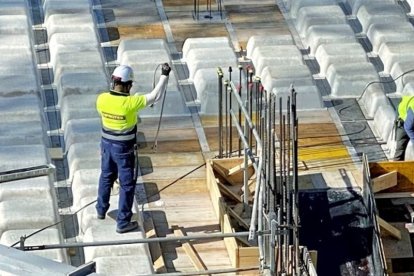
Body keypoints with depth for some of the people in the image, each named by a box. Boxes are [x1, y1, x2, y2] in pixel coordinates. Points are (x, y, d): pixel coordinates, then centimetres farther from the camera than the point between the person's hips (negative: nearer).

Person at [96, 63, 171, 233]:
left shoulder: (102, 99, -13)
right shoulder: (130, 103, -28)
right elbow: (155, 96, -23)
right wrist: (164, 75, -14)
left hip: (107, 143, 5)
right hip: (124, 148, -5)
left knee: (106, 177, 27)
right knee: (127, 184, 8)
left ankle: (101, 210, 44)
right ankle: (123, 223, 14)